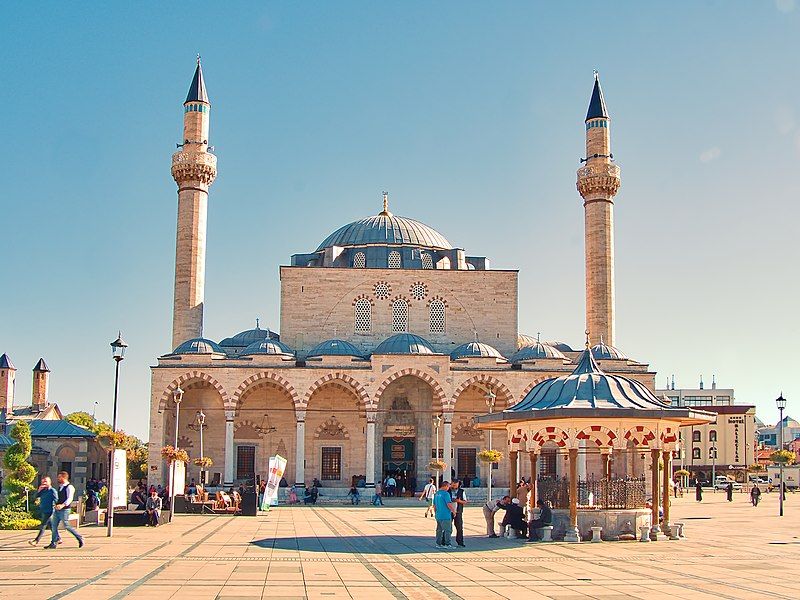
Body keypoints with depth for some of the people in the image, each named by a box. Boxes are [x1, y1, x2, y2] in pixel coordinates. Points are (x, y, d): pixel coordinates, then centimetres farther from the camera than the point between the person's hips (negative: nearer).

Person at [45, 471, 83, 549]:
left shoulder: (69, 487, -12)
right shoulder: (60, 486, 15)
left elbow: (70, 498, -23)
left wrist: (63, 505, -35)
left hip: (64, 510, -8)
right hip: (57, 510, 8)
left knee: (66, 526, -5)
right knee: (54, 526, 5)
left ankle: (80, 538, 9)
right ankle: (53, 544, 9)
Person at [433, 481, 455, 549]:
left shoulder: (436, 494, 12)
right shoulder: (446, 494, -14)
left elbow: (434, 505, 18)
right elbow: (449, 504, -19)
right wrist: (454, 511, -6)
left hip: (438, 515, 8)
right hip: (446, 515, -8)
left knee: (439, 530, 13)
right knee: (447, 530, -2)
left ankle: (438, 544, 16)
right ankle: (447, 544, -2)